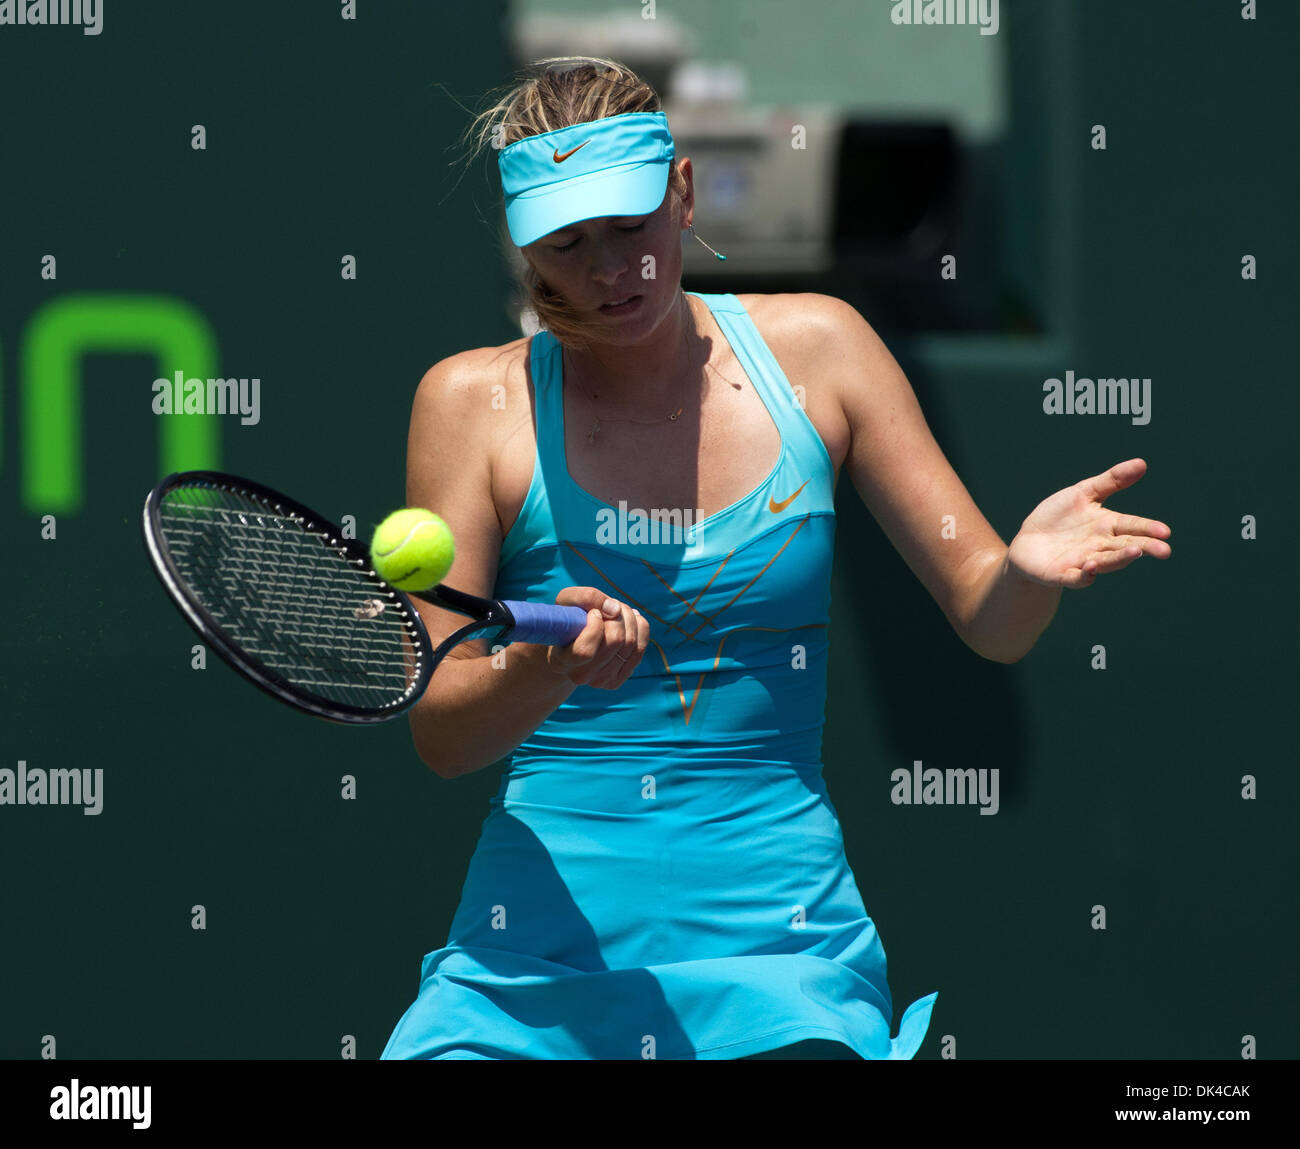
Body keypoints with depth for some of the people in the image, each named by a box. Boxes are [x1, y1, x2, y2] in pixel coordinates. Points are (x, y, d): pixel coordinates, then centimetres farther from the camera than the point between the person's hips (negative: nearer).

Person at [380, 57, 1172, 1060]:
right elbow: (437, 731, -5)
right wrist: (551, 666, -25)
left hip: (777, 937, 1)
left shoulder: (813, 348, 4)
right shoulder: (473, 401, -1)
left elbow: (987, 620, 4)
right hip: (535, 956, -1)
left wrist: (1027, 570, -19)